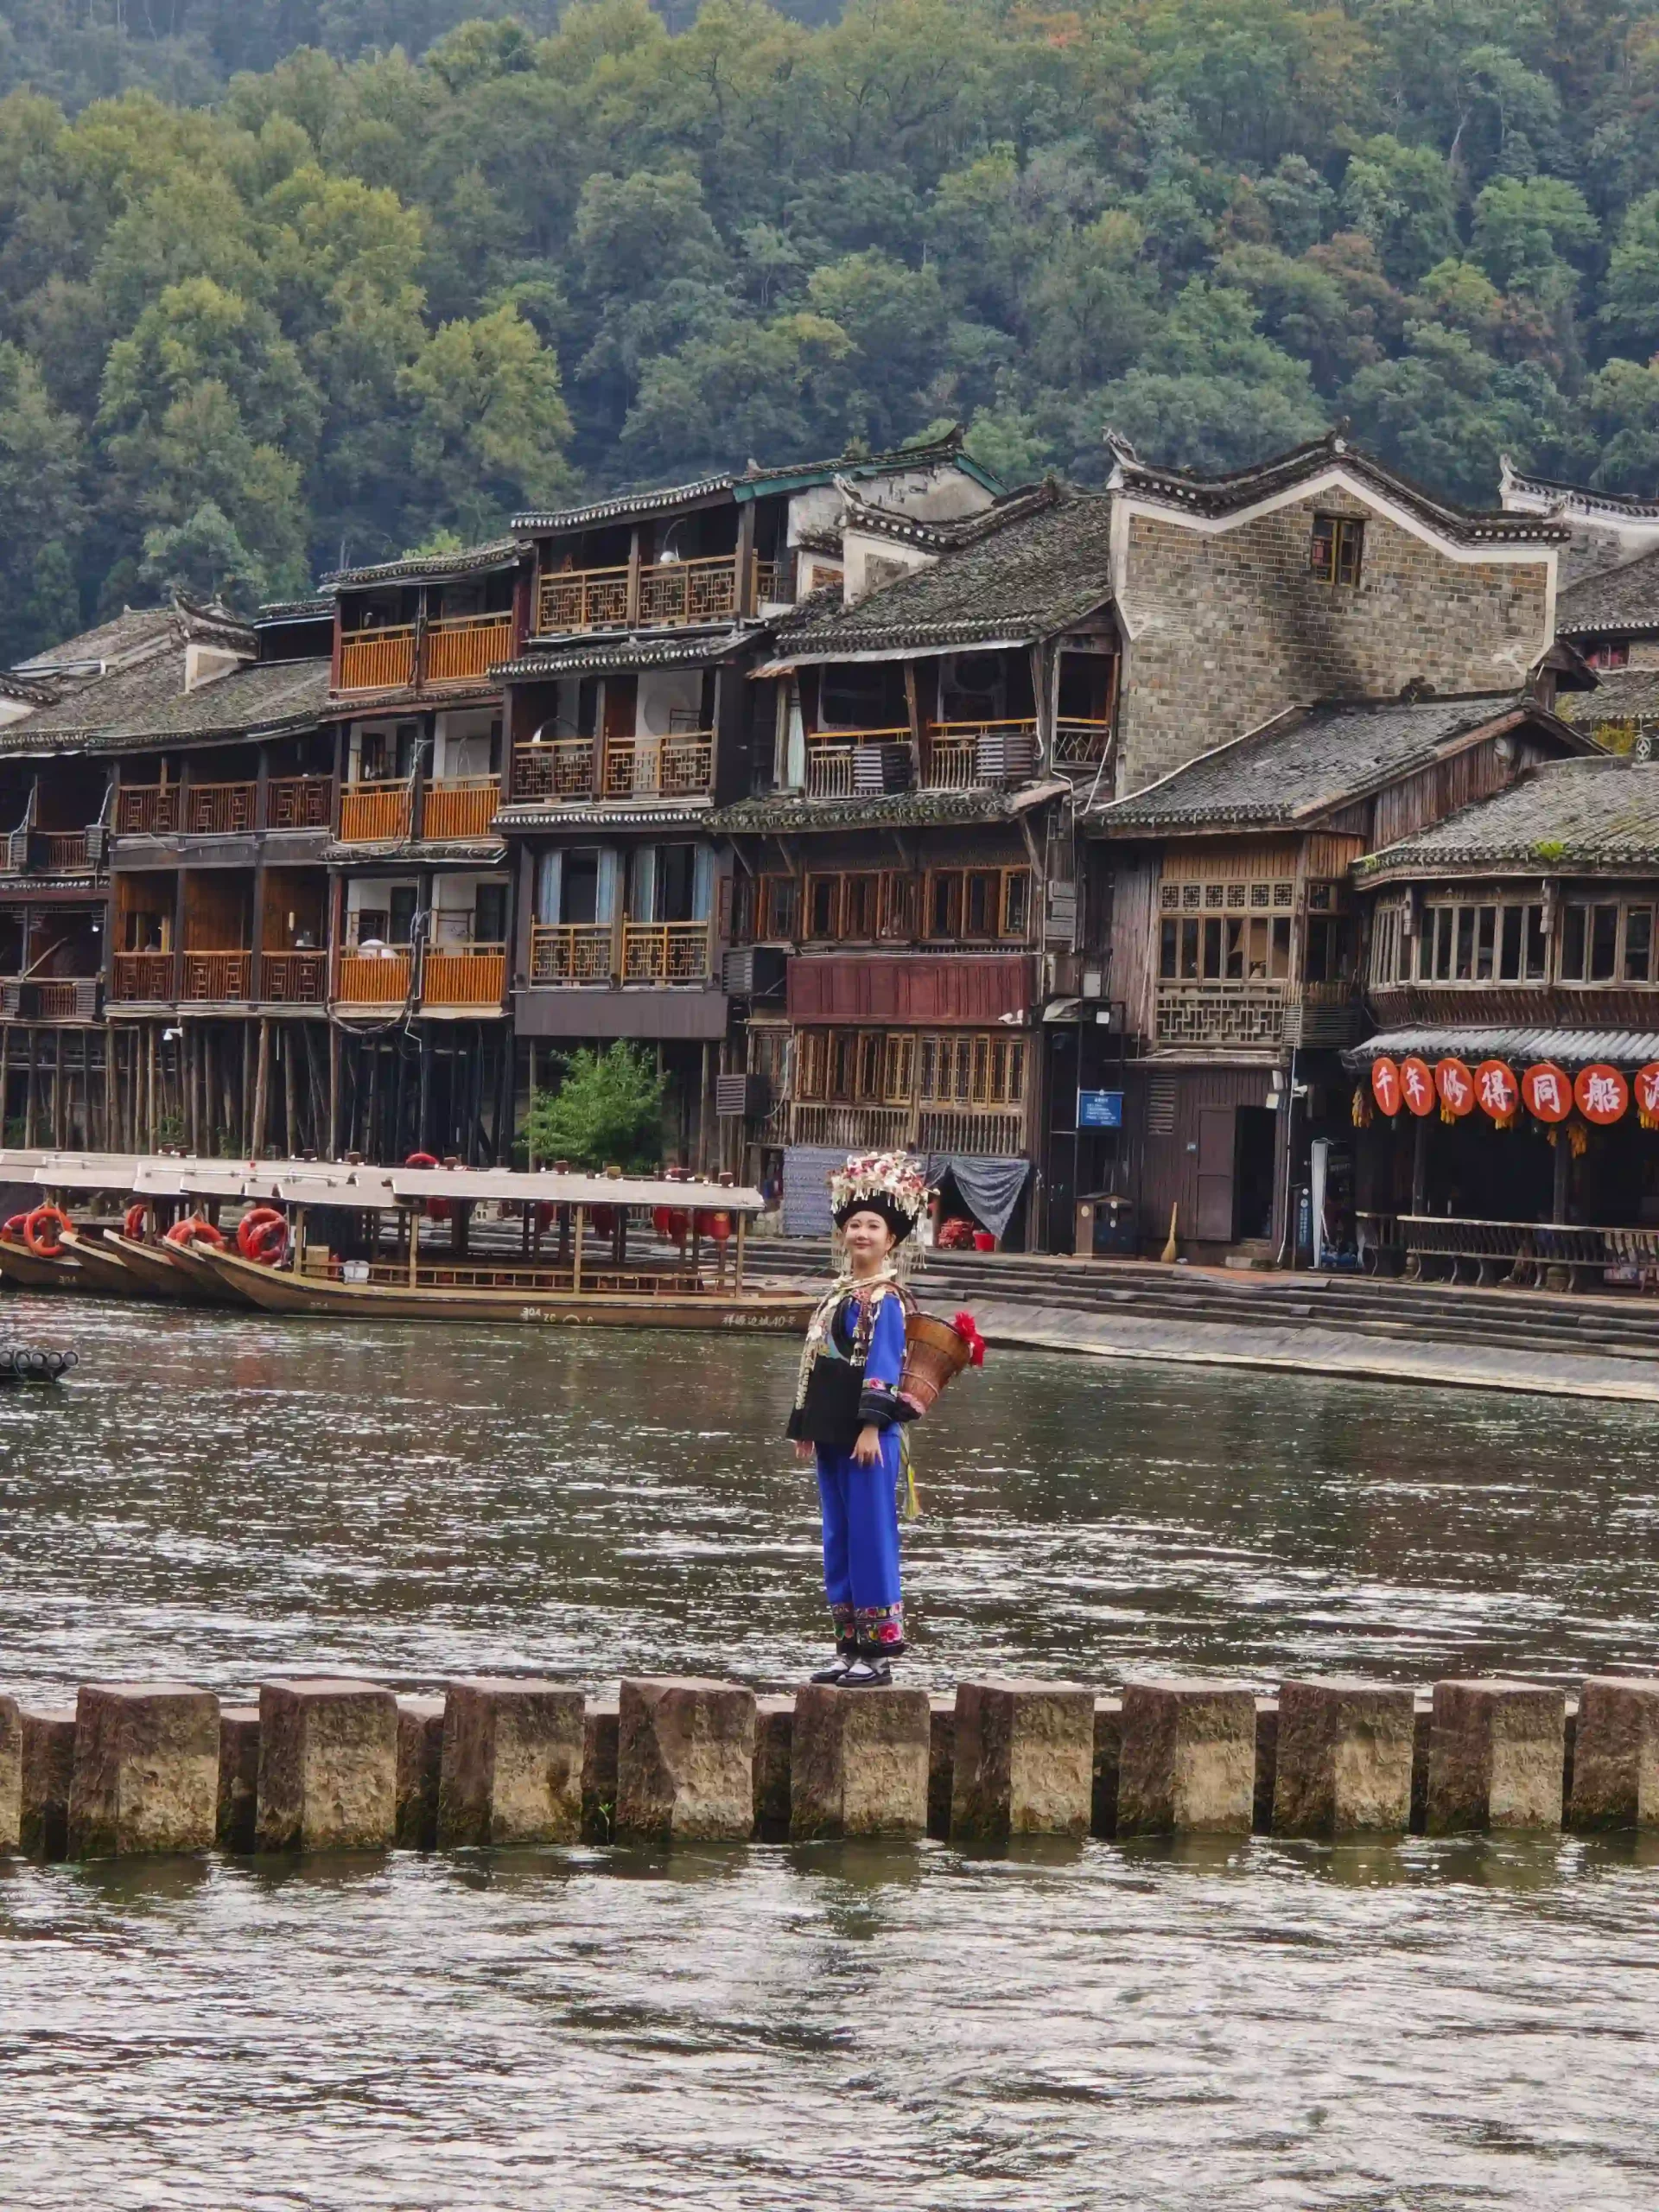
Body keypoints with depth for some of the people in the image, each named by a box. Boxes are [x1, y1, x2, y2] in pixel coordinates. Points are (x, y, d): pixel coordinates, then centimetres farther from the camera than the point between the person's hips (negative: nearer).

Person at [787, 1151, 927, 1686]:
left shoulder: (884, 1299, -9)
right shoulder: (839, 1293, 15)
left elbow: (883, 1366, -15)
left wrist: (871, 1425, -21)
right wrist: (805, 1426, 17)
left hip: (867, 1433, -9)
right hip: (831, 1433, 9)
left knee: (870, 1539, -5)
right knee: (838, 1541, 11)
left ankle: (878, 1652, 0)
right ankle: (850, 1647, 18)